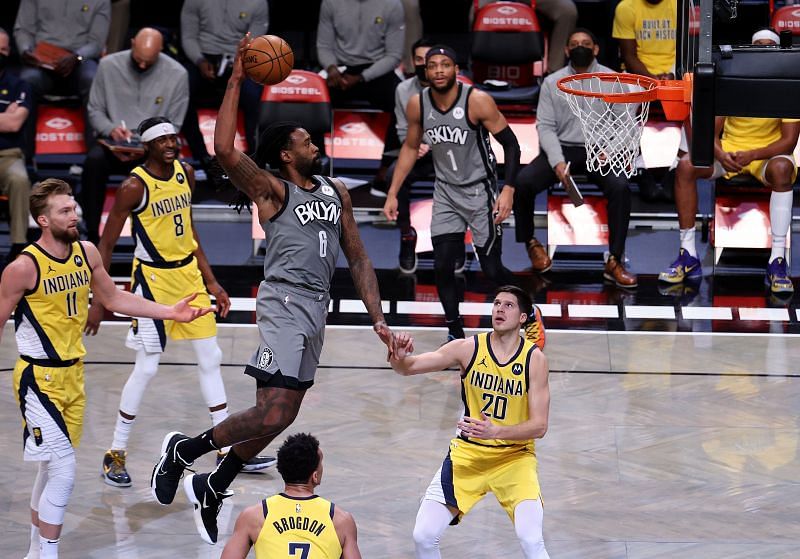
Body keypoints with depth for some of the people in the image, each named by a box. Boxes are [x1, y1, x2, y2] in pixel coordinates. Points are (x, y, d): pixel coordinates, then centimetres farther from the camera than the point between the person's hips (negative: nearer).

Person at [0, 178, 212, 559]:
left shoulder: (86, 253, 2)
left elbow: (113, 299, 17)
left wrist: (171, 312, 11)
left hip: (73, 374, 7)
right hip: (38, 379, -7)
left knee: (51, 468, 17)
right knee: (64, 470, -15)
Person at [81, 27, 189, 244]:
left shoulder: (177, 75, -2)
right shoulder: (109, 65, 1)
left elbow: (173, 126, 3)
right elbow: (95, 110, 8)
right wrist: (110, 129, -15)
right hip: (115, 143, 1)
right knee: (95, 160, -34)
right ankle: (92, 235, -27)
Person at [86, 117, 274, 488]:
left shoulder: (185, 173, 3)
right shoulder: (135, 186, -17)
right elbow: (105, 245, -13)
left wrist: (211, 282, 14)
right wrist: (99, 301, -15)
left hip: (189, 275, 7)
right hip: (153, 280, -7)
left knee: (210, 359, 9)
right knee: (147, 368, -5)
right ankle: (116, 454, 8)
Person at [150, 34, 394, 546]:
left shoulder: (337, 193, 17)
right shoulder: (271, 191, -4)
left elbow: (359, 259, 18)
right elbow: (224, 148, -20)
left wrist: (378, 319, 8)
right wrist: (237, 80, -17)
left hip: (317, 311, 7)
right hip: (284, 305, -7)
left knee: (275, 418, 11)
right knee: (272, 416, -17)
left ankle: (211, 490, 27)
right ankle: (184, 451, 2)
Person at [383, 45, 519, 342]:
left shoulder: (477, 101, -21)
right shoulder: (417, 104, -7)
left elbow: (510, 143, -14)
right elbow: (410, 147, 9)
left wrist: (508, 190, -23)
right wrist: (392, 193, 6)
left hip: (480, 190, -4)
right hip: (446, 192, 4)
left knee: (491, 269, -3)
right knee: (442, 266, -5)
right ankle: (455, 331, 12)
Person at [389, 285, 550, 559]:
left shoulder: (534, 359, -12)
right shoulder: (469, 348, -8)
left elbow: (539, 425, -15)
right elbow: (409, 367, -12)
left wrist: (495, 431, -32)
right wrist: (399, 357, -37)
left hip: (513, 456, -2)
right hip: (467, 453, 2)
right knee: (423, 536, -6)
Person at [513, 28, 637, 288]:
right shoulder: (552, 82, 3)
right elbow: (545, 127, -1)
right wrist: (557, 162, -16)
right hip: (561, 149, 1)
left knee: (620, 187, -33)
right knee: (522, 183, -26)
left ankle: (614, 262, -26)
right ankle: (531, 243, 1)